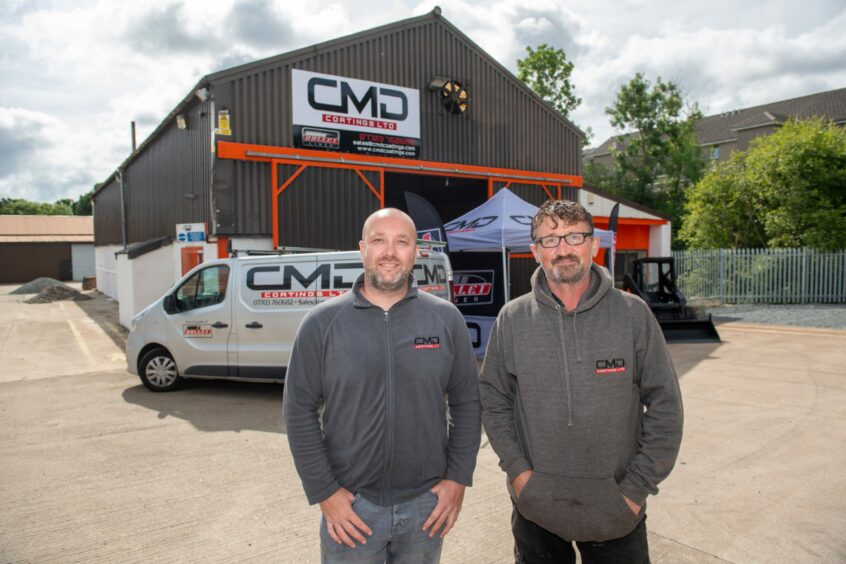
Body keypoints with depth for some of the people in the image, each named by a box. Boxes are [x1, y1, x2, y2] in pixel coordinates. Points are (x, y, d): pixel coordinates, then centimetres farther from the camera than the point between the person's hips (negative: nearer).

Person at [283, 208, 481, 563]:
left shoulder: (447, 319, -3)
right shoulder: (322, 323, -6)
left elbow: (467, 403, 2)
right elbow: (300, 411, -4)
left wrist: (458, 478, -2)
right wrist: (324, 492, -7)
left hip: (427, 502, 1)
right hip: (350, 505, -1)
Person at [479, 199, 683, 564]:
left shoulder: (633, 314, -6)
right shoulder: (512, 319, -3)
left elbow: (664, 405, -3)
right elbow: (493, 400, 3)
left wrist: (638, 486, -6)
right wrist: (516, 468, -6)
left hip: (616, 512, 0)